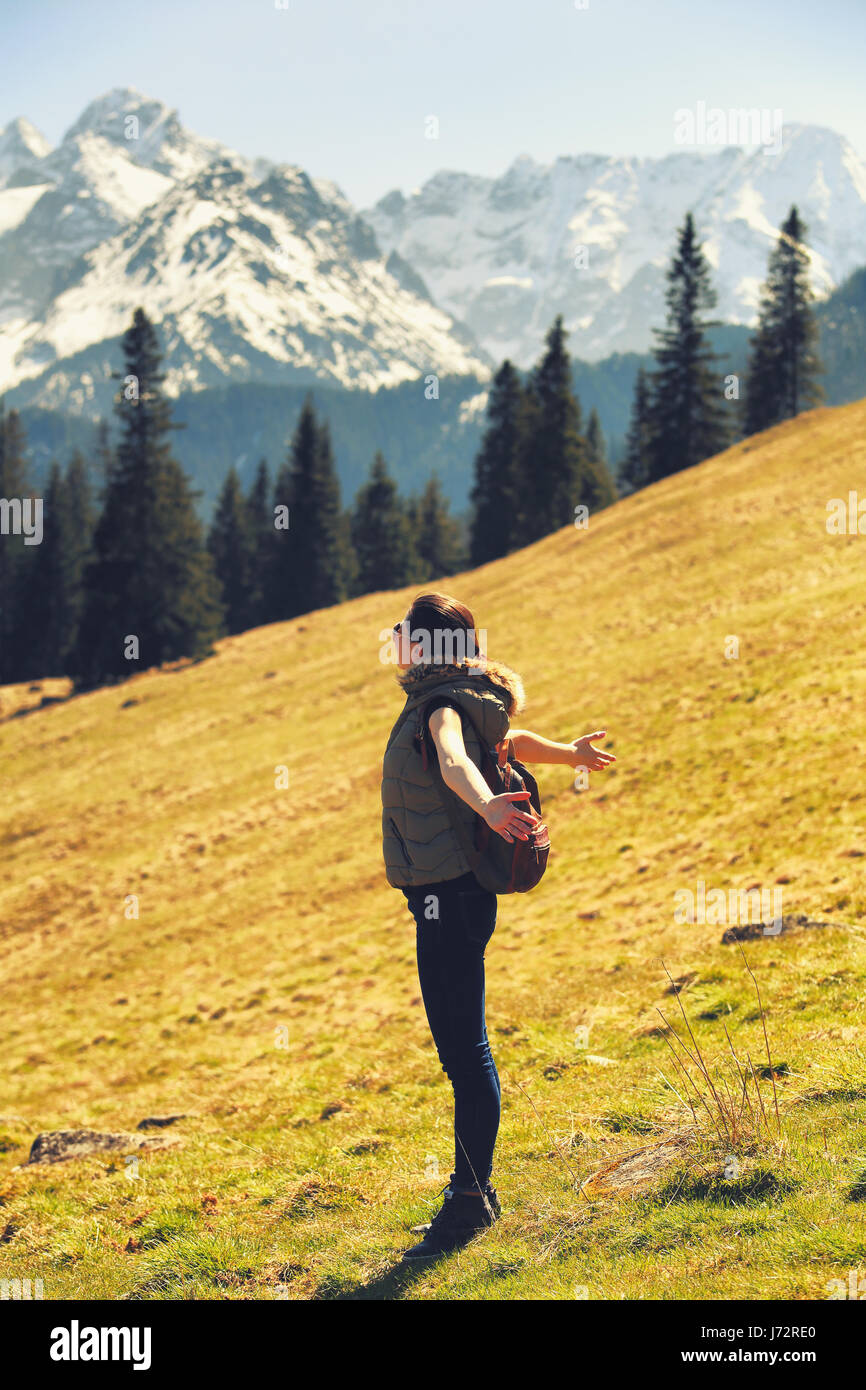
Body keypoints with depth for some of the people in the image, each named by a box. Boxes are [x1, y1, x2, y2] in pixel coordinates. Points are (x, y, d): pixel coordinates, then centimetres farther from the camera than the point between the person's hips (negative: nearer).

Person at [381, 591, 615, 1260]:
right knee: (463, 1049, 14)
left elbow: (454, 759, -39)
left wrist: (486, 806, -59)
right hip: (448, 895, 10)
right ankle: (473, 1191, 22)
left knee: (464, 1051, -6)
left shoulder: (444, 704, -16)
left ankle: (472, 1199, 0)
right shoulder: (446, 700, 15)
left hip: (450, 898, -10)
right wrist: (570, 753, 49)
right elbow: (510, 739, 32)